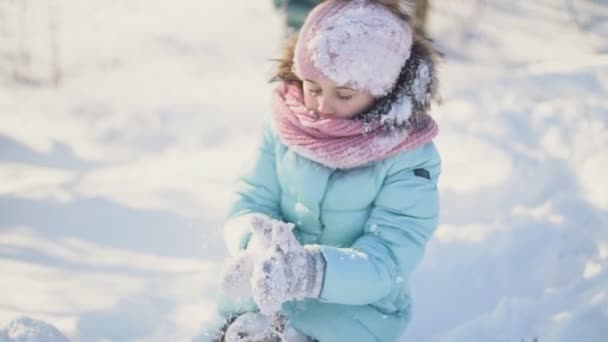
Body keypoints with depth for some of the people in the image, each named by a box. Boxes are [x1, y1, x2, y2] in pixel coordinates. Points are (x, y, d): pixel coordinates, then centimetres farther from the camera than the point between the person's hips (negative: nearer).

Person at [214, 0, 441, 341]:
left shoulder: (411, 158, -15)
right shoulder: (285, 125, -4)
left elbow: (384, 262, -20)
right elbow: (248, 204, -4)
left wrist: (314, 271, -38)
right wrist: (259, 244, -27)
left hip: (354, 307, -4)